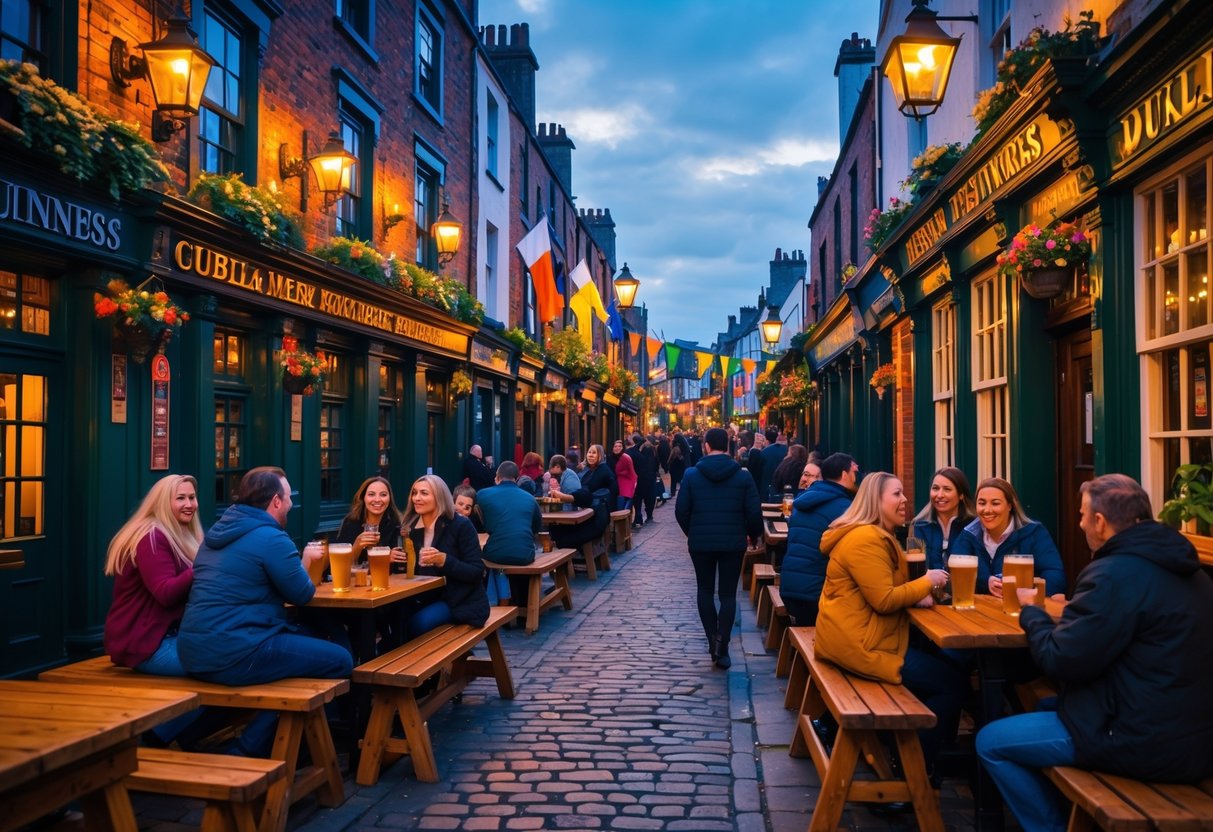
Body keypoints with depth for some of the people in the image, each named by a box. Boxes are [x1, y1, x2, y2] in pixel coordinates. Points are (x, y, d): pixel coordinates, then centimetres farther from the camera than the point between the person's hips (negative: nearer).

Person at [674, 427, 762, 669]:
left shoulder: (692, 474, -5)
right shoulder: (743, 476, -5)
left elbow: (681, 511, -4)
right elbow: (754, 512, -6)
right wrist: (754, 535, 13)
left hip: (701, 542, 0)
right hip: (733, 543, 0)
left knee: (705, 590, 18)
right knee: (728, 593, 6)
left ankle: (713, 639, 14)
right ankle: (721, 646, -5)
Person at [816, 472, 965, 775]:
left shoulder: (878, 536, 16)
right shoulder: (866, 539, -19)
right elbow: (883, 600, -22)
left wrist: (915, 595, 0)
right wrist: (926, 582, -10)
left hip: (863, 636, 11)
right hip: (860, 644, -11)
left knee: (944, 661, 14)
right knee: (954, 681, -6)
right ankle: (917, 764, 5)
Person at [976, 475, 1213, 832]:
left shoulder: (1116, 574, -21)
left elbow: (1060, 660, -18)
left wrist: (1031, 612, -1)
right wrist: (1075, 612, 11)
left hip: (1144, 743, -9)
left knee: (990, 742, 1)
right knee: (1048, 705, 28)